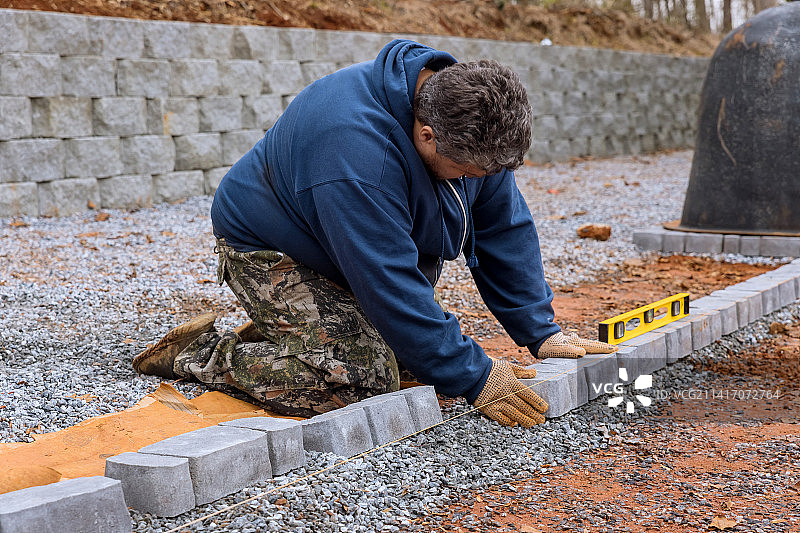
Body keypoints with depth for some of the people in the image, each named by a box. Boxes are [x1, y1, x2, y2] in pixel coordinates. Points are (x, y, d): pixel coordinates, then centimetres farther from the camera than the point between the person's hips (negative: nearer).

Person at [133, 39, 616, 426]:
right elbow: (390, 286, -36)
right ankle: (198, 353, -5)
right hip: (270, 252, -8)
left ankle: (276, 331, 16)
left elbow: (505, 230, -5)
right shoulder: (356, 150, -40)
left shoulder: (467, 117, -14)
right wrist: (474, 379, -31)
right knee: (363, 378, -22)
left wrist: (541, 331, -8)